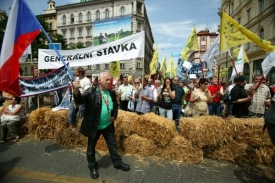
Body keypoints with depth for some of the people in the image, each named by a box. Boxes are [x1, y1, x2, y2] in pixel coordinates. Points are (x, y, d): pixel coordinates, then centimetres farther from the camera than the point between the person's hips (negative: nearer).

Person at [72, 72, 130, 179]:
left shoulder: (112, 93, 1)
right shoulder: (91, 91, -15)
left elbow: (115, 106, 15)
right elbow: (79, 101, -26)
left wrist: (114, 116, 2)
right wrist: (76, 90, -44)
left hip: (108, 125, 4)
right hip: (94, 126, -4)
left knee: (112, 145, 17)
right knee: (91, 147, 14)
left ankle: (117, 163, 37)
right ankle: (92, 167, 37)